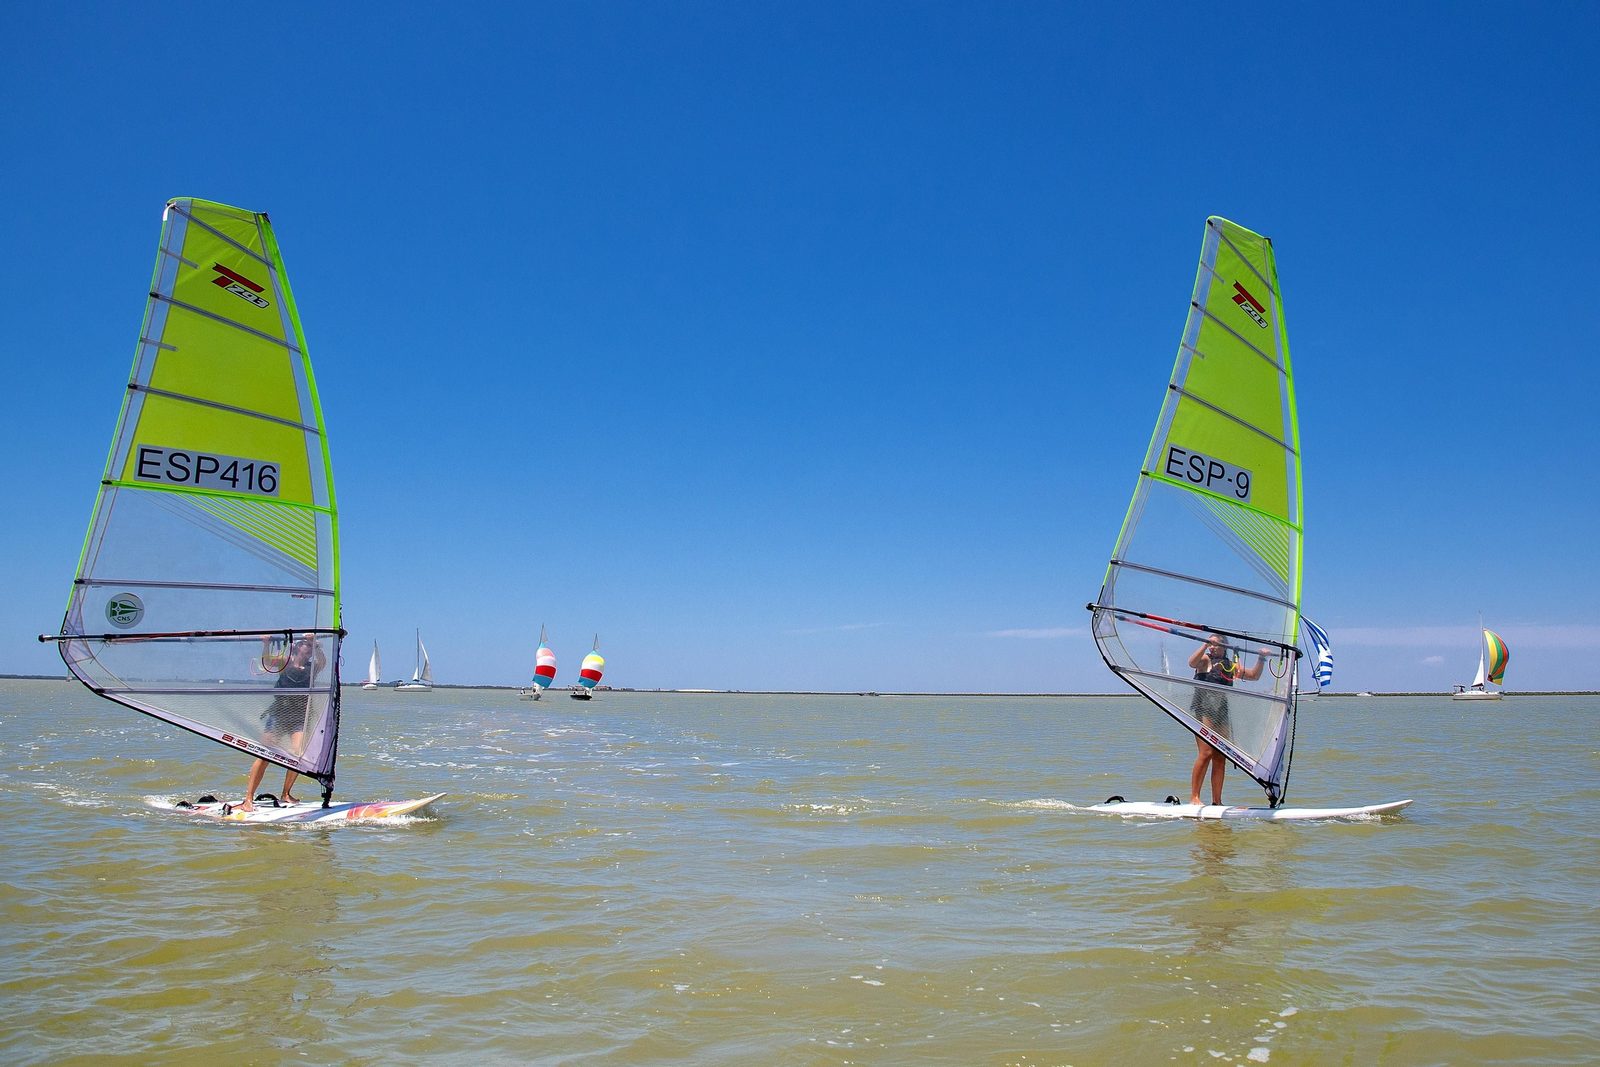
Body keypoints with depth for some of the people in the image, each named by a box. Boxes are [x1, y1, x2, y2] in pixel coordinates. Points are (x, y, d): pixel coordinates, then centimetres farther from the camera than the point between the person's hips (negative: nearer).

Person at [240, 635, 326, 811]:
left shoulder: (312, 668, 10)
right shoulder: (285, 662, 9)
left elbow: (323, 661, -11)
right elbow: (267, 661, -8)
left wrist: (314, 643, -24)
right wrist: (266, 644, -26)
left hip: (300, 718, 1)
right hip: (278, 714, -1)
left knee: (298, 753, -18)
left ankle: (286, 795, -1)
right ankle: (248, 799, -7)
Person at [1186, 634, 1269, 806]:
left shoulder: (1231, 665, 19)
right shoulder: (1205, 660, 2)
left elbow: (1254, 675, 25)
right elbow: (1192, 663, -20)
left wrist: (1261, 658, 13)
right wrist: (1205, 644, -23)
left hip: (1222, 714, 6)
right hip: (1203, 710, -6)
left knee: (1220, 758, 3)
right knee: (1206, 753, -16)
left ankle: (1217, 802, 6)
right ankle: (1194, 797, -13)